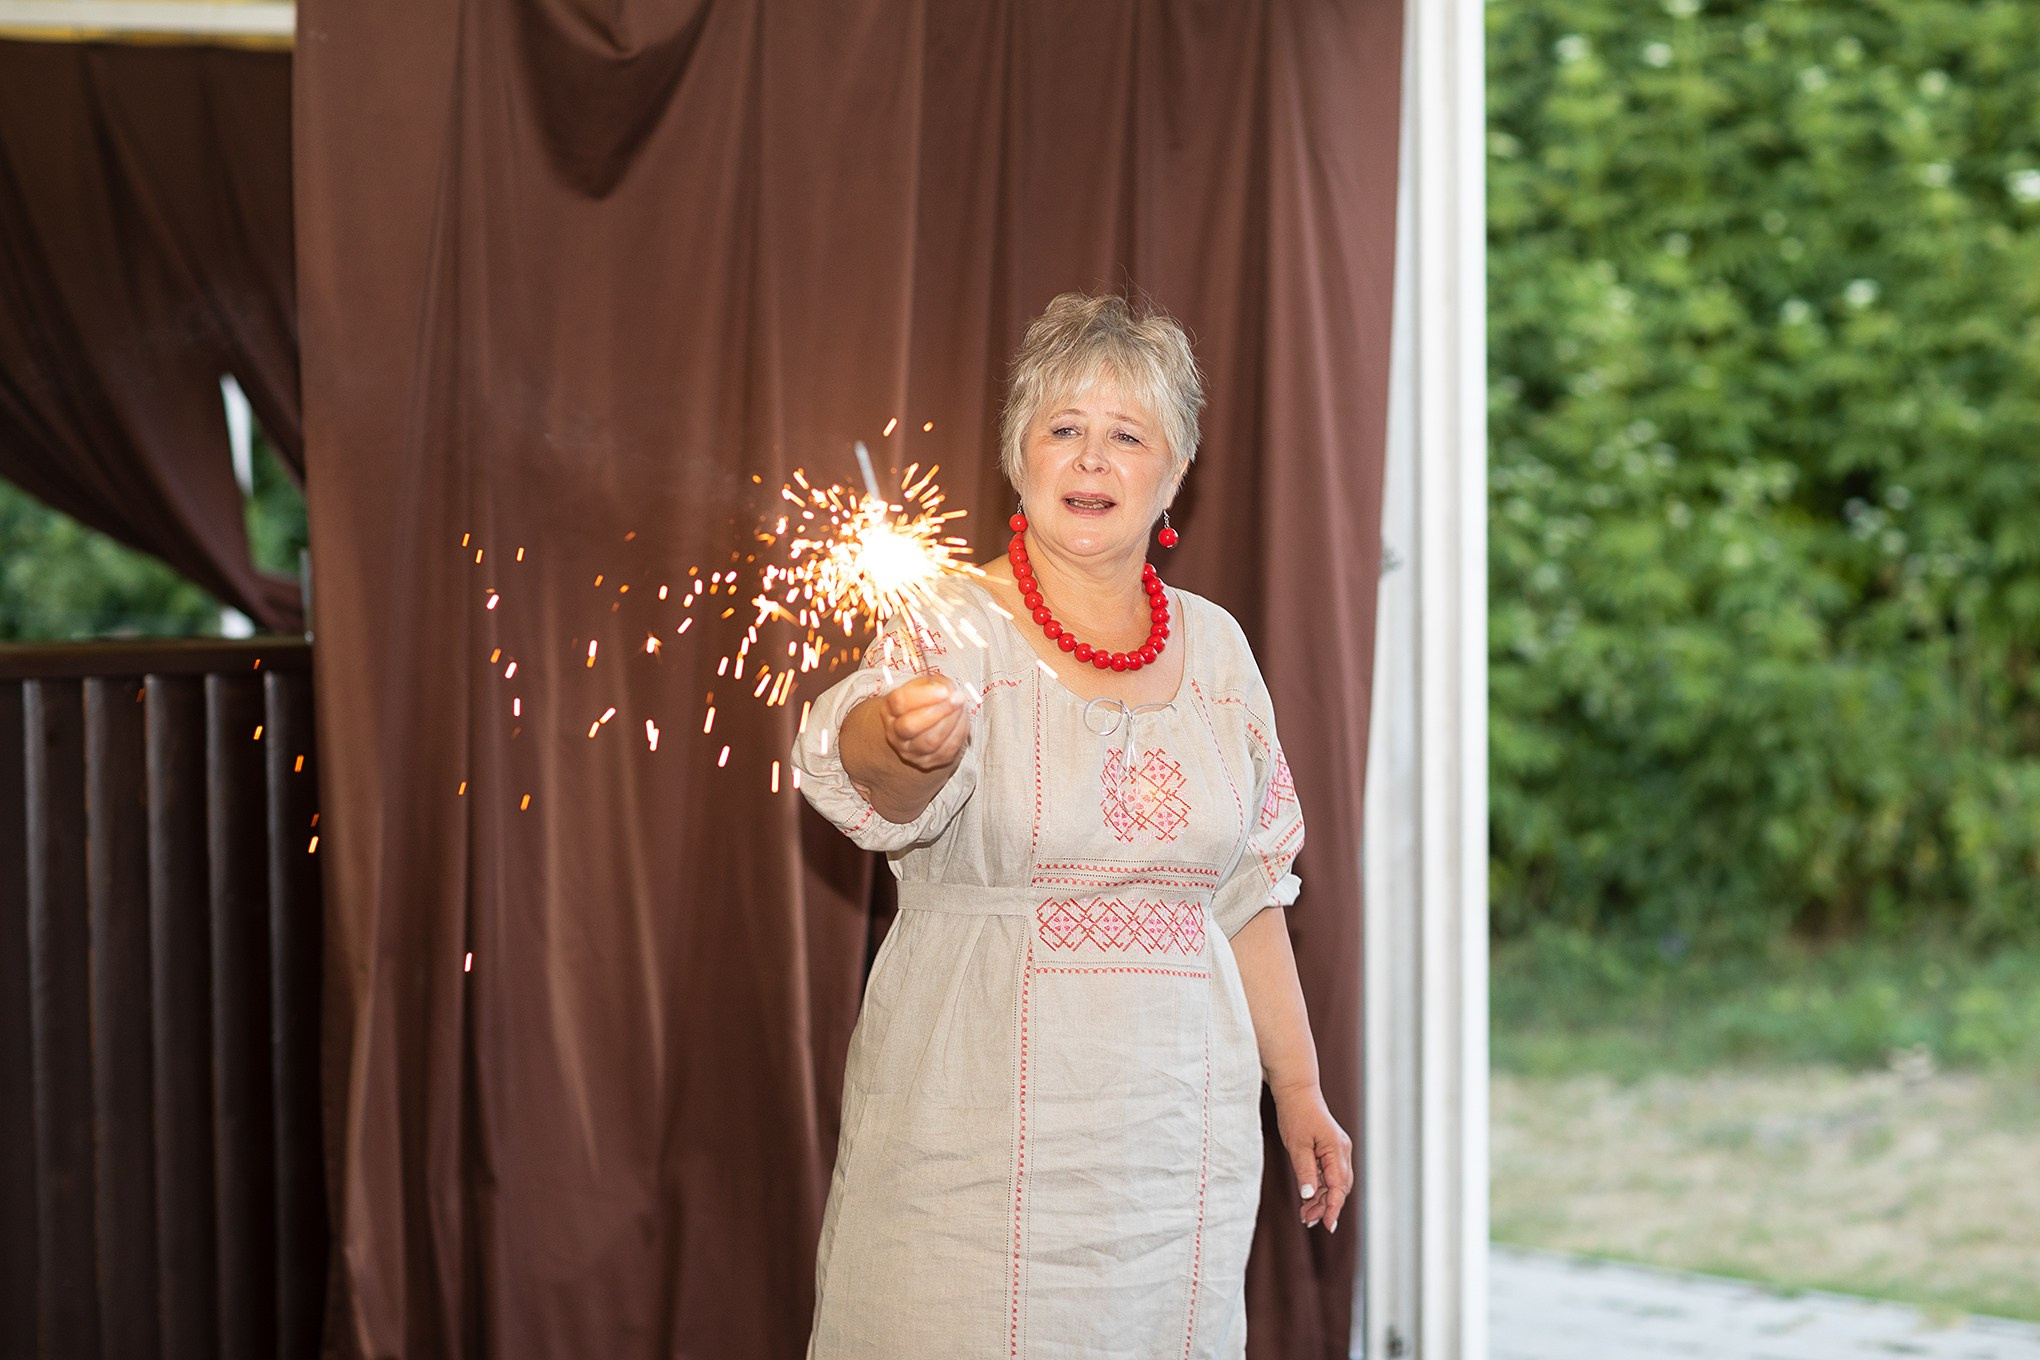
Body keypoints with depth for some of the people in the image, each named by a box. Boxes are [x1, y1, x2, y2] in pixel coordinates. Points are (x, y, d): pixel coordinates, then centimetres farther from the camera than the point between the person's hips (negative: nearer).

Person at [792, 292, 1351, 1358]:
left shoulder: (1215, 647, 10)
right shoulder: (956, 630, -5)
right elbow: (850, 761, -27)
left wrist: (1297, 1088, 16)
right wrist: (906, 742, -50)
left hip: (1181, 1136, 4)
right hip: (983, 1137, -4)